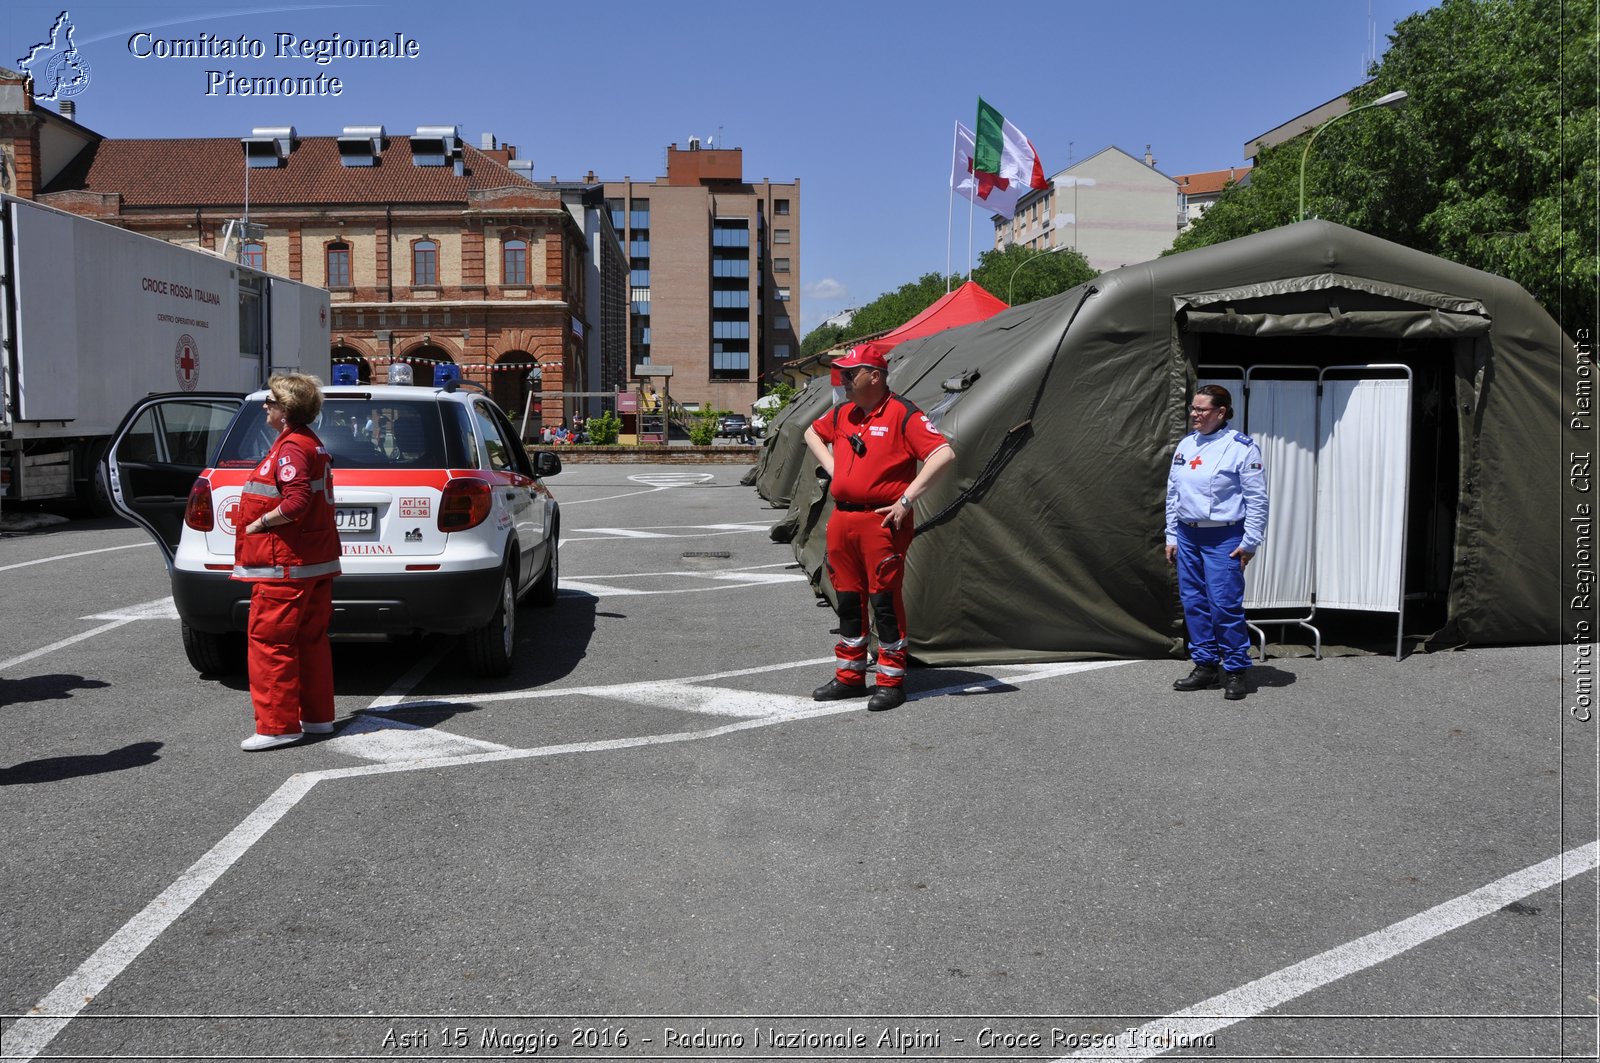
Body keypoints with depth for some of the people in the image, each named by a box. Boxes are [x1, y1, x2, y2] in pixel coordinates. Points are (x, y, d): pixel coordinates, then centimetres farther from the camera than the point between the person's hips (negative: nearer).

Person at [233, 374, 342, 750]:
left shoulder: (291, 447, -15)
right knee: (310, 639, 14)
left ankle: (277, 725, -3)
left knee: (269, 639, -6)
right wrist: (265, 521, 14)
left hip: (287, 564, -11)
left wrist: (259, 523, -15)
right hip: (316, 562, 11)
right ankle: (317, 716, 21)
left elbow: (296, 502, -27)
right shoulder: (312, 443, 17)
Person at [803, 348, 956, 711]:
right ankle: (849, 676, 25)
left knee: (885, 600, -3)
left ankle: (891, 682, 8)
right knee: (848, 598, 13)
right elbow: (812, 433, 33)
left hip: (882, 521, -7)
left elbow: (944, 454, -19)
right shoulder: (842, 414, 12)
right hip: (841, 519, 7)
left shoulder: (902, 414, -11)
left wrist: (907, 499, -19)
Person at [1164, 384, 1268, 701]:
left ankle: (1235, 671, 6)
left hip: (1224, 539, -6)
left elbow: (1257, 499, -8)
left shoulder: (1241, 447, -9)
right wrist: (1171, 536, 12)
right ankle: (1205, 666, 20)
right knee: (1194, 603, 9)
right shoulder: (1186, 445, 10)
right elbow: (1173, 493, 15)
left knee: (1225, 604, -7)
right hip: (1187, 536, 6)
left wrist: (1250, 542, -10)